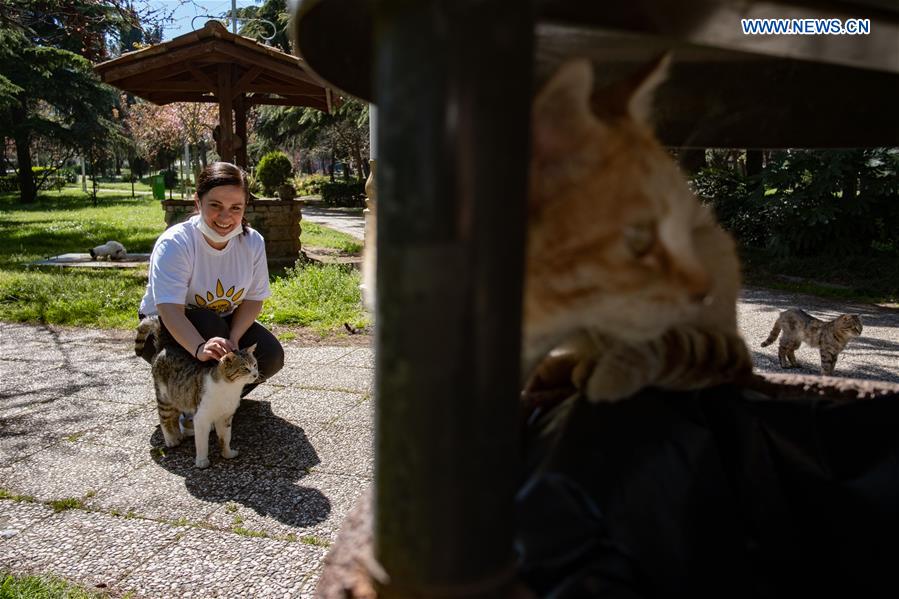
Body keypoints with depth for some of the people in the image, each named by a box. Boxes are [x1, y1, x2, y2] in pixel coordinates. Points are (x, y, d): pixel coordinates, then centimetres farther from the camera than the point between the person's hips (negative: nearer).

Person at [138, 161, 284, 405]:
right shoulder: (174, 243, -26)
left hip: (226, 324, 4)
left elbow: (253, 299, -7)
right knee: (209, 323, -36)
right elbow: (170, 309, -37)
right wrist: (201, 348, -57)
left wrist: (231, 340, -26)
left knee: (271, 356, -19)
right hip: (163, 329, -4)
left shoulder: (253, 242, -13)